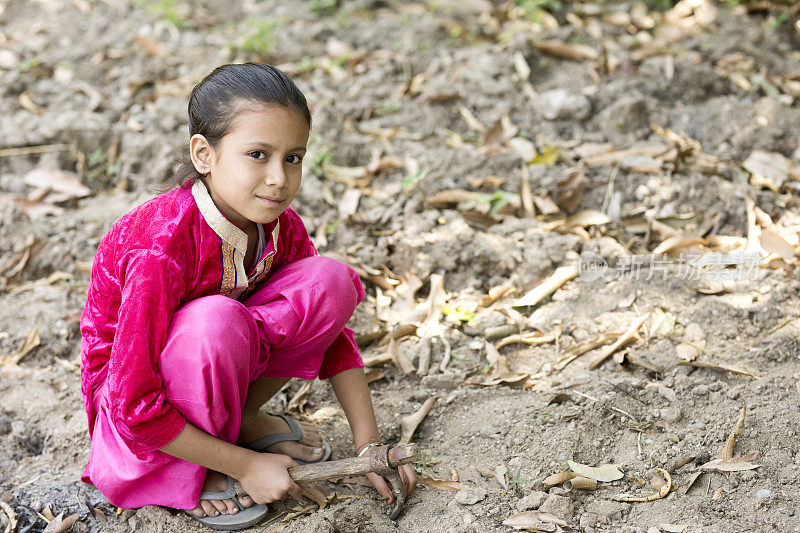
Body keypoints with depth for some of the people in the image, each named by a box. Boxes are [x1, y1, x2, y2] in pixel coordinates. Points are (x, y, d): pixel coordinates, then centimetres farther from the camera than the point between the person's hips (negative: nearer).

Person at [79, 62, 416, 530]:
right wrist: (246, 465, -25)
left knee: (331, 280, -17)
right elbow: (134, 406, -30)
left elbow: (330, 333, 0)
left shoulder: (281, 227, -13)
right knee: (216, 320, -39)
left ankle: (241, 416, 1)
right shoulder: (162, 246, -33)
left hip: (216, 365, 6)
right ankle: (191, 475, -12)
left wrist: (370, 446, -6)